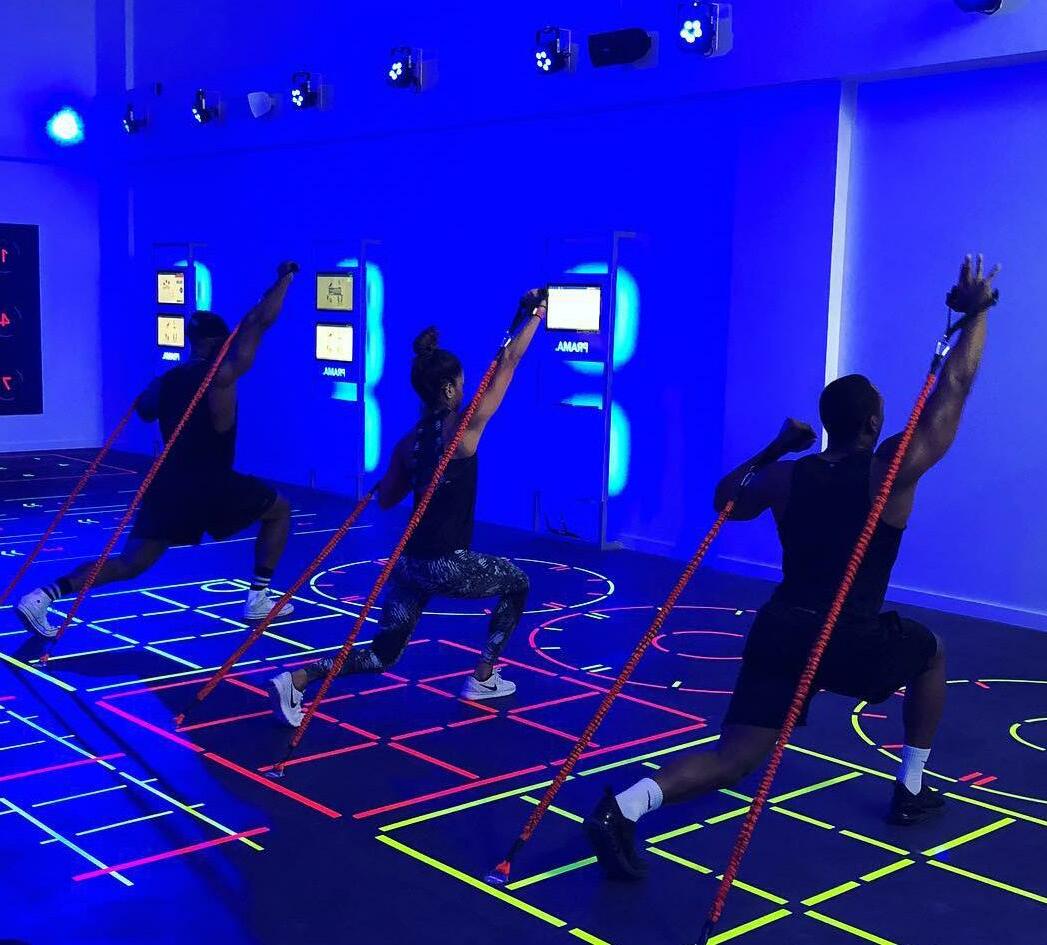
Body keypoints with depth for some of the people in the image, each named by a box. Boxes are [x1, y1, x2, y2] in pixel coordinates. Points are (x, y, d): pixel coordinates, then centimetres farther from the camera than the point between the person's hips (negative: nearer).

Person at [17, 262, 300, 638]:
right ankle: (259, 599, 12)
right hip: (212, 487, -6)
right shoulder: (222, 374, -8)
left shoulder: (165, 381, 10)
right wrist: (285, 277, 2)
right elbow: (260, 321, -9)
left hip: (169, 486, 6)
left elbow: (144, 410, 32)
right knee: (279, 509, 17)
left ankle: (43, 596, -11)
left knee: (129, 564, 8)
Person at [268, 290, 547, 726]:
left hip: (410, 560, 6)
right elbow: (508, 362, -5)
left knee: (381, 655, 14)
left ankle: (295, 680, -6)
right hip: (448, 564, -6)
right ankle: (484, 679, 27)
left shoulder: (409, 442, 6)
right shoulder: (464, 428, -11)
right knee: (516, 583, 24)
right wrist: (535, 313, 5)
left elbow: (385, 500, 16)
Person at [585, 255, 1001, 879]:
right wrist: (976, 311, 12)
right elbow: (954, 389, 2)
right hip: (854, 639, -3)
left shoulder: (786, 476, 6)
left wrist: (774, 449, 28)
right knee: (931, 653, 29)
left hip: (781, 631, 3)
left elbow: (726, 501, 24)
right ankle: (912, 792, 33)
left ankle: (627, 807, -28)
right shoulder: (894, 472, -4)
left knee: (734, 759, -1)